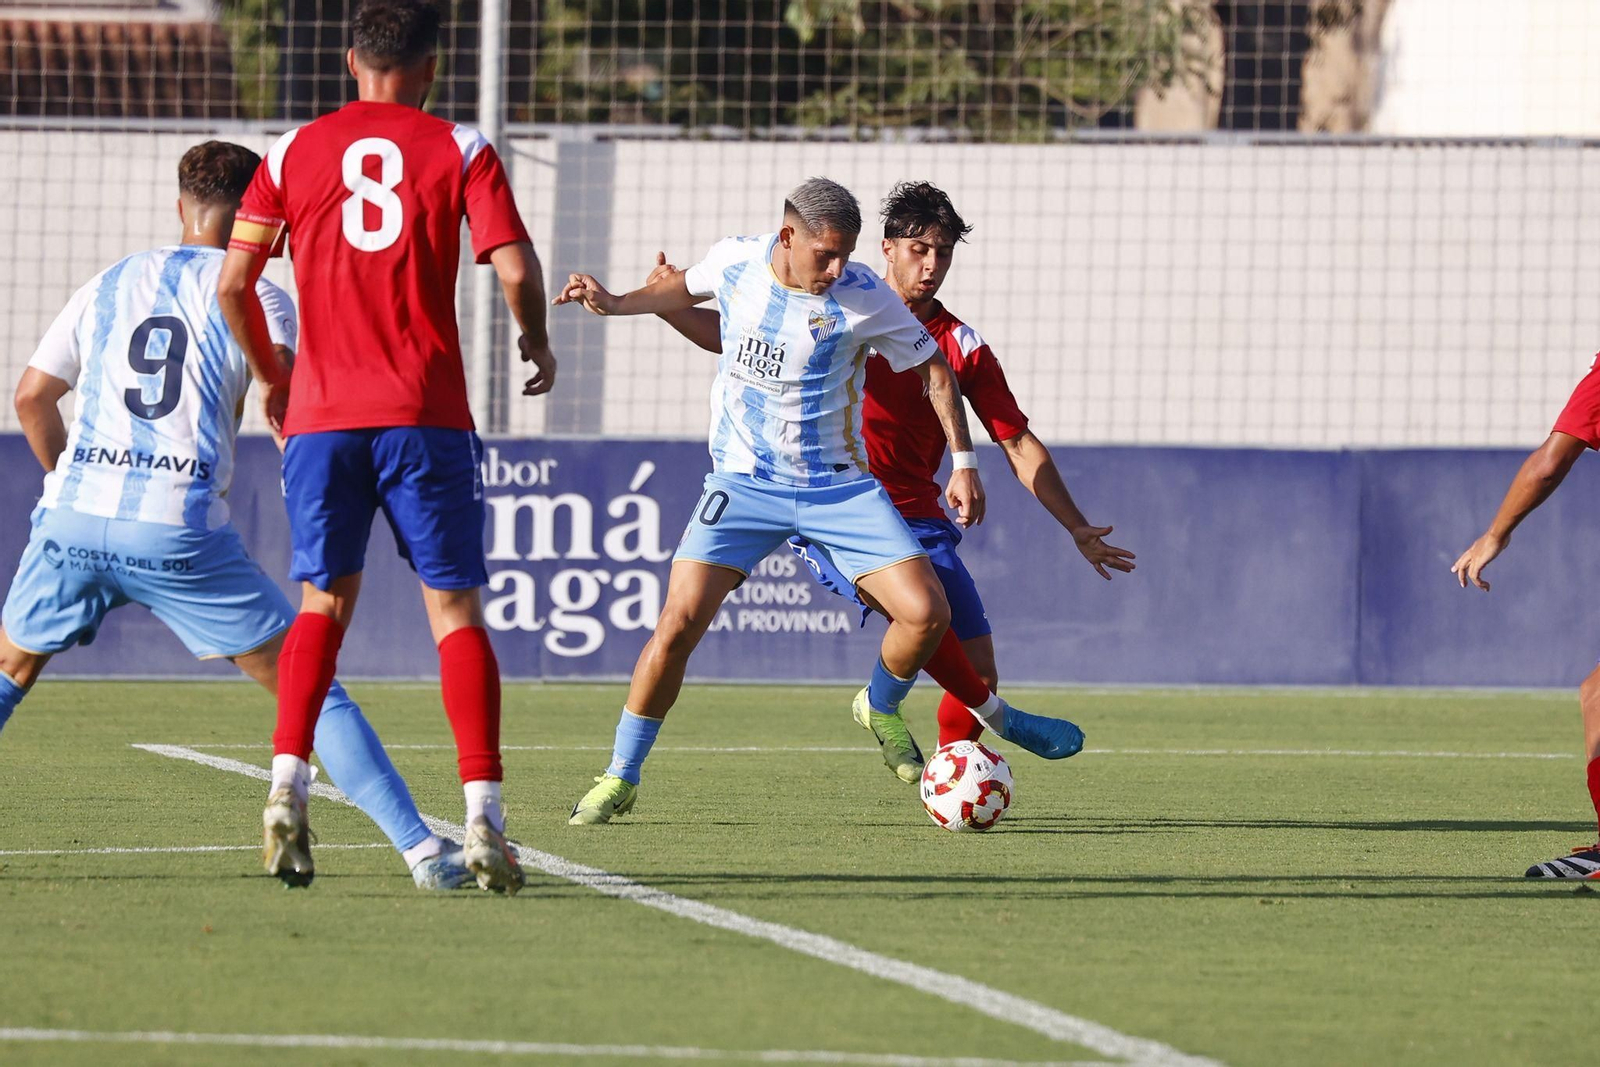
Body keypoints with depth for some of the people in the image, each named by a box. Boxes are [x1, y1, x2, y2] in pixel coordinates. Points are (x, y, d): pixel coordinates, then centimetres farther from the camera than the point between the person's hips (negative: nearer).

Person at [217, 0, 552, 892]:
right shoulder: (460, 150, 1)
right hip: (426, 417, -2)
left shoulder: (295, 152, 8)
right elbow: (515, 270, -7)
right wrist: (538, 347, 12)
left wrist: (269, 376, 21)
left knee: (323, 602, 14)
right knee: (456, 610, 2)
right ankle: (484, 816, -8)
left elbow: (233, 284, 5)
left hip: (321, 415, 2)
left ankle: (288, 783, -5)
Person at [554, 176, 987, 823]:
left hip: (837, 485, 0)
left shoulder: (863, 297, -13)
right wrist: (615, 304, 8)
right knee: (678, 625, -16)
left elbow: (933, 366, 3)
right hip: (743, 484, 0)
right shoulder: (734, 262, -7)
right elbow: (689, 288, 20)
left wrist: (963, 461, -1)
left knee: (926, 613, -14)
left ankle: (881, 708, 20)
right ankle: (620, 779, 1)